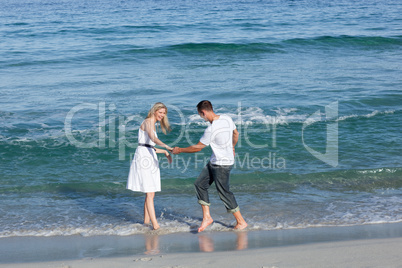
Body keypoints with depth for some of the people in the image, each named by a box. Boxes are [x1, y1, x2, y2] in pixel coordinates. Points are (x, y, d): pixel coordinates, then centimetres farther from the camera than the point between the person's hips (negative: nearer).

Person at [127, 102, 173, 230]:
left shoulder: (152, 124, 22)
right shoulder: (148, 122, -7)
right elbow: (153, 138, -27)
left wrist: (165, 152, 20)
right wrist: (166, 146, -42)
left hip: (150, 158, 10)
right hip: (143, 158, -10)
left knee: (150, 193, 11)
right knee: (150, 193, -13)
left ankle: (146, 221, 19)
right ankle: (155, 225, -17)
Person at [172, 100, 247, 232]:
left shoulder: (211, 130, -26)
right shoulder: (227, 119, -3)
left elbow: (198, 147, -14)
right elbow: (236, 134, 13)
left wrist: (180, 150, 0)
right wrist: (232, 147, 33)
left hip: (222, 164, -9)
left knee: (224, 193, 1)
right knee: (200, 184, 11)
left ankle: (241, 222, 14)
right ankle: (206, 217, 17)